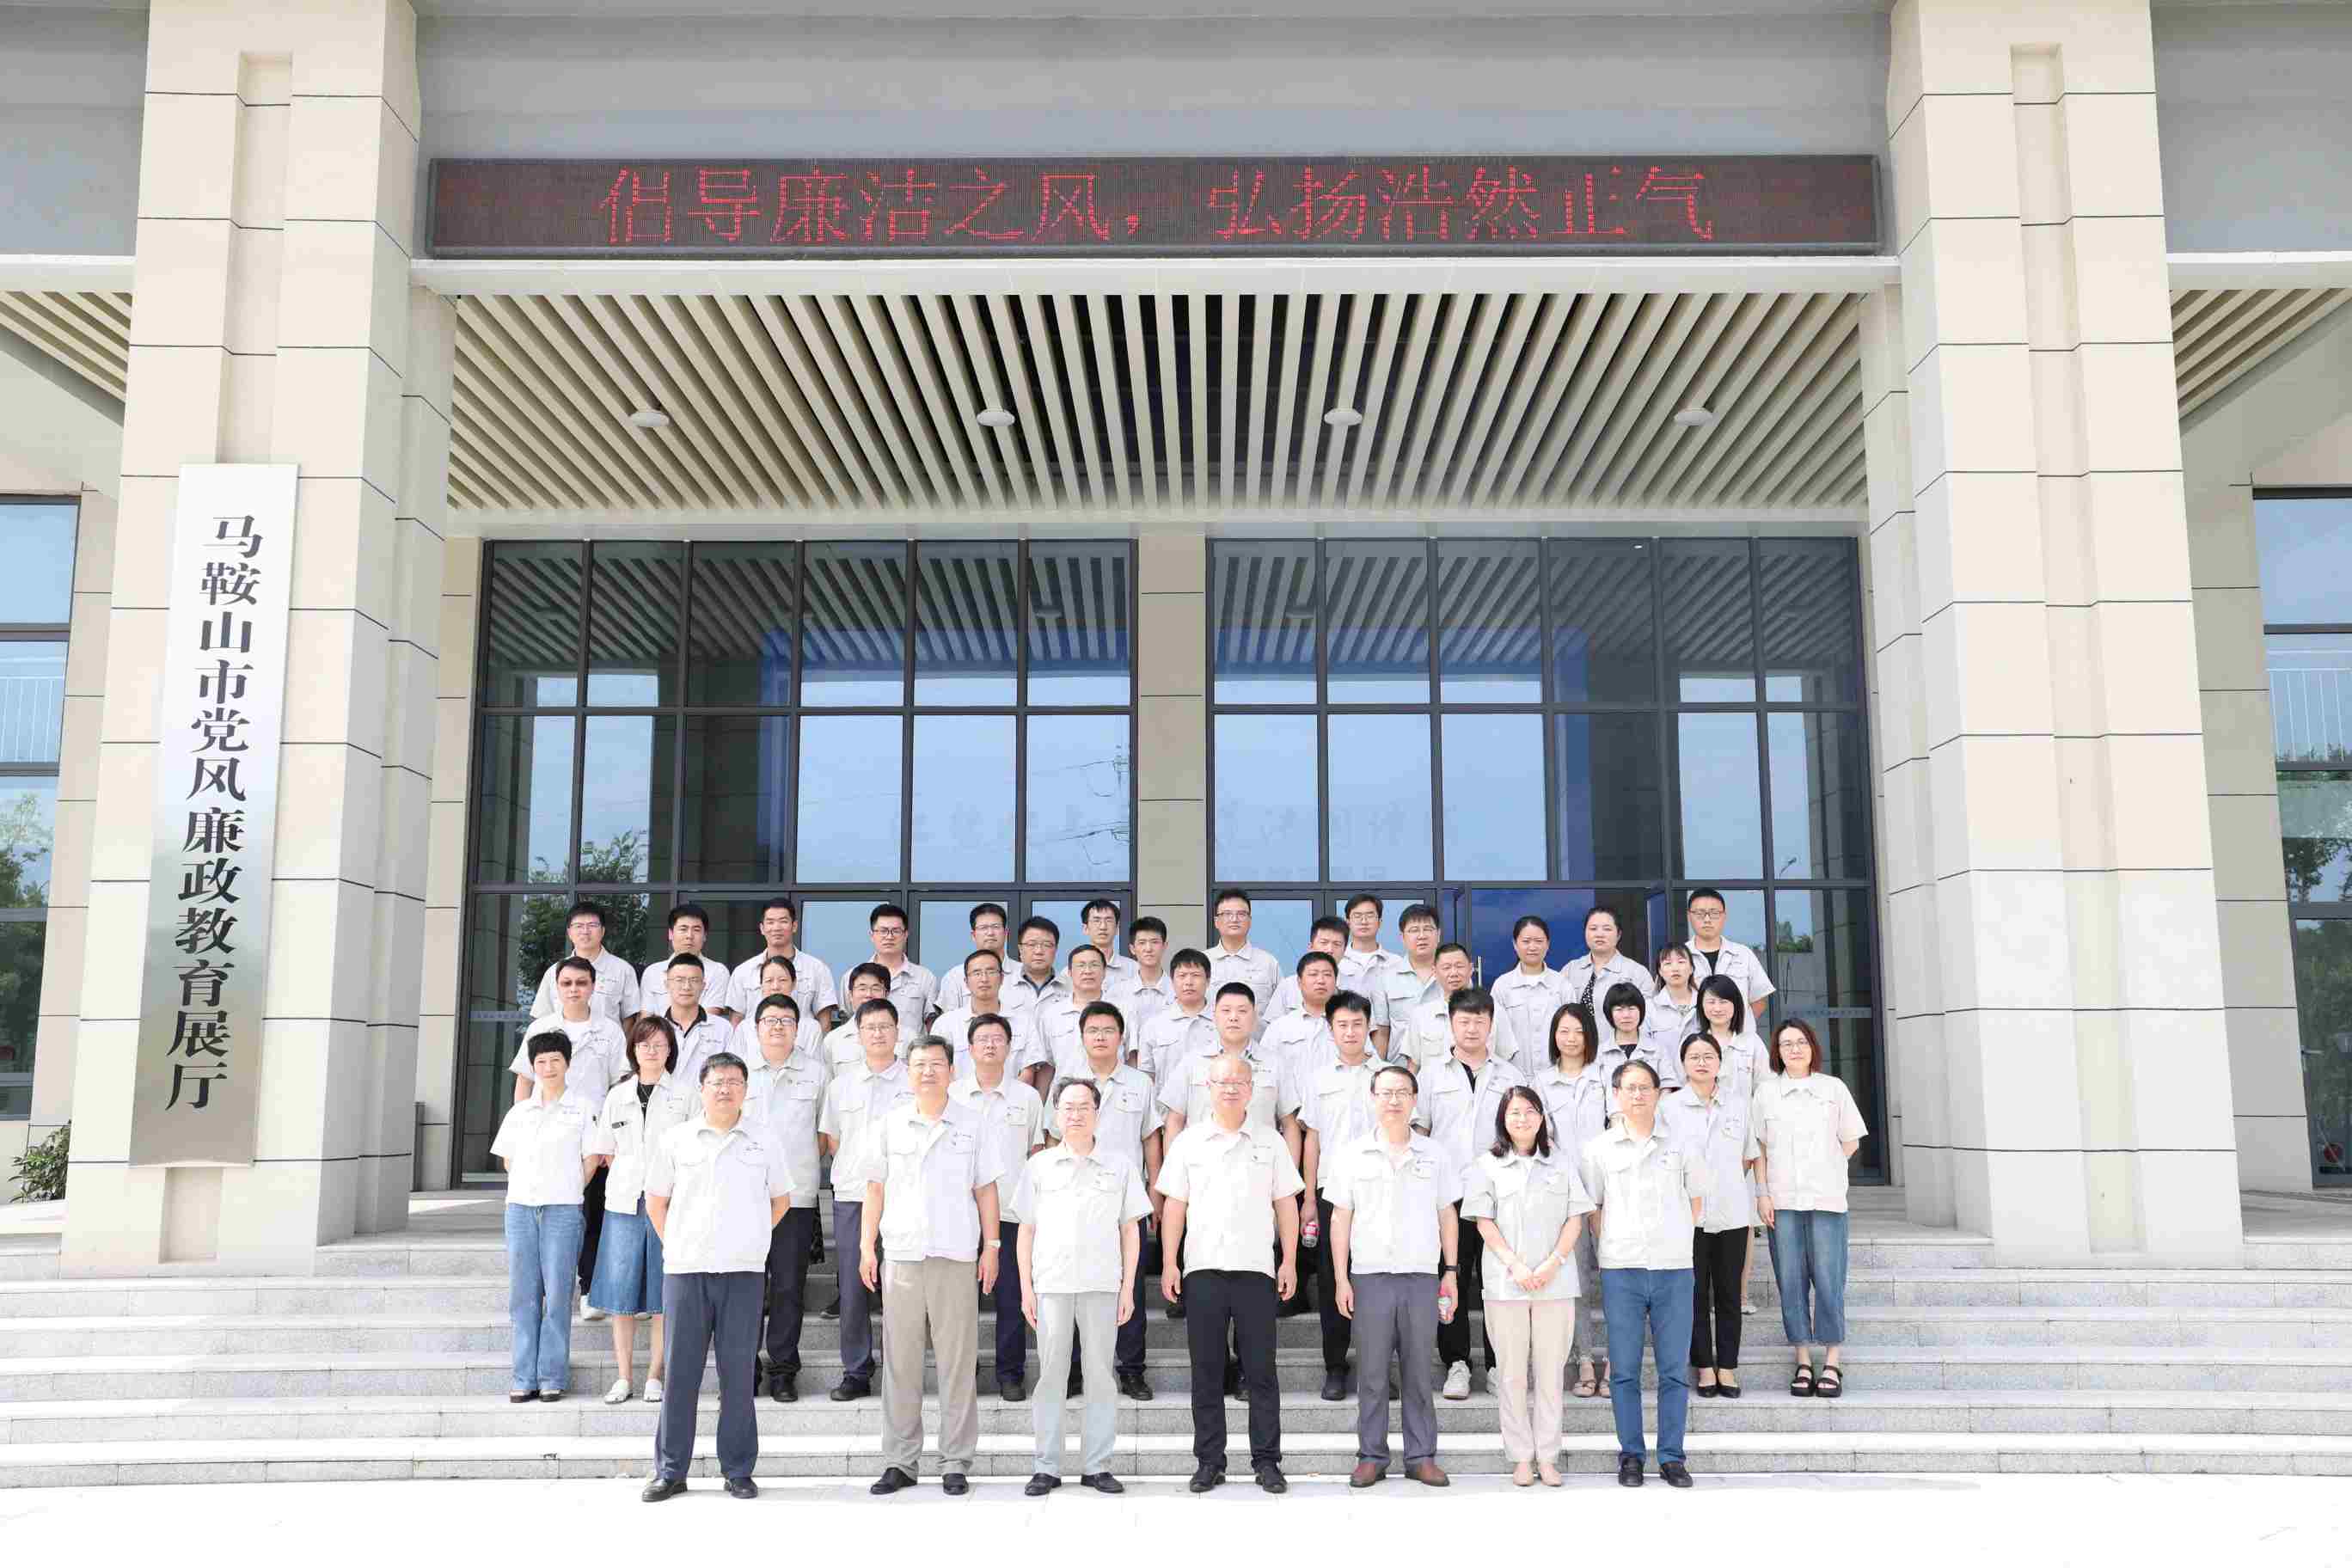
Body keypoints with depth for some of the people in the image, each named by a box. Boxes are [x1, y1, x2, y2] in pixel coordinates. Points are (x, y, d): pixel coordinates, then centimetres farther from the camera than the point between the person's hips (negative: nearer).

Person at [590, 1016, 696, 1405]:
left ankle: (654, 1376, 8)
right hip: (624, 1201, 2)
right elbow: (607, 1152, 16)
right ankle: (623, 1377, 9)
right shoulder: (618, 1095, 12)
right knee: (620, 1294, 1)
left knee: (663, 1297, 0)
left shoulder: (684, 1094, 6)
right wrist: (631, 1178, 5)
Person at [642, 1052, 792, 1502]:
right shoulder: (675, 1140, 6)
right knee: (679, 1370, 3)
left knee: (739, 1372, 3)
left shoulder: (764, 1143, 6)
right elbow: (655, 1200, 14)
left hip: (744, 1271, 0)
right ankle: (670, 1470, 12)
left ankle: (738, 1470, 12)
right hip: (685, 1268, 0)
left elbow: (781, 1199, 17)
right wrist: (674, 1244, 7)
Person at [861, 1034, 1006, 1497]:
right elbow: (876, 1187, 11)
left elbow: (985, 1189, 8)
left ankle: (956, 1463, 8)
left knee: (958, 1363, 0)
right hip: (901, 1255, 1)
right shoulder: (889, 1124, 8)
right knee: (899, 1362, 4)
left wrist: (991, 1246, 2)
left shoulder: (971, 1124, 5)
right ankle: (899, 1462, 13)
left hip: (957, 1256, -1)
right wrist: (867, 1245, 6)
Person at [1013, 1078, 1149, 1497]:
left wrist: (1128, 1289, 2)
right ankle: (1047, 1467, 10)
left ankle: (1096, 1466, 10)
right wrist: (1026, 1288, 3)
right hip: (1050, 1285, 0)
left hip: (1102, 1286, 0)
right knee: (1050, 1373, 3)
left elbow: (1131, 1230, 9)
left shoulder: (1119, 1167, 8)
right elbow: (1026, 1230, 10)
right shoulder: (1038, 1166, 9)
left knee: (1100, 1374, 3)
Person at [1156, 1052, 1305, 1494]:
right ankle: (1209, 1462, 12)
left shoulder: (1270, 1141, 8)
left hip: (1257, 1269, 0)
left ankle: (1266, 1461, 10)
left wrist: (1289, 1262, 3)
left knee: (1261, 1371, 2)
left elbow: (1286, 1205, 9)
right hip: (1203, 1269, 0)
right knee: (1206, 1371, 4)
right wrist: (1169, 1264, 1)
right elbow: (1174, 1205, 7)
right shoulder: (1188, 1141, 7)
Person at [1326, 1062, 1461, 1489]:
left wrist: (1451, 1272, 6)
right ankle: (1371, 1457, 11)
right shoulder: (1351, 1155, 4)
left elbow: (1448, 1216, 12)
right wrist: (1341, 1279, 0)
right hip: (1370, 1276, -1)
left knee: (1419, 1371, 5)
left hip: (1423, 1277, 1)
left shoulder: (1436, 1155, 8)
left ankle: (1422, 1456, 13)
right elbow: (1340, 1219, 5)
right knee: (1372, 1372, 3)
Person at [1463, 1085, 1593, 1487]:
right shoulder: (1488, 1165, 5)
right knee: (1512, 1373, 3)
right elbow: (1484, 1222, 0)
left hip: (1556, 1283, 1)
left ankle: (1547, 1456, 11)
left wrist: (1552, 1264, -9)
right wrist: (1515, 1266, -11)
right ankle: (1521, 1457, 11)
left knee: (1550, 1371, 3)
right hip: (1504, 1283, -1)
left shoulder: (1561, 1160, 7)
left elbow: (1575, 1219, 4)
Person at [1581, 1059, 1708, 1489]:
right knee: (1624, 1370, 3)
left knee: (1675, 1369, 3)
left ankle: (1672, 1456, 12)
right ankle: (1630, 1455, 12)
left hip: (1674, 1268, 1)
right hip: (1620, 1270, -1)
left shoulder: (1679, 1144, 8)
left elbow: (1696, 1199, 16)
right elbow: (1590, 1207, 10)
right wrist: (1615, 1243, 3)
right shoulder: (1598, 1149, 5)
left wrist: (1678, 1240, 8)